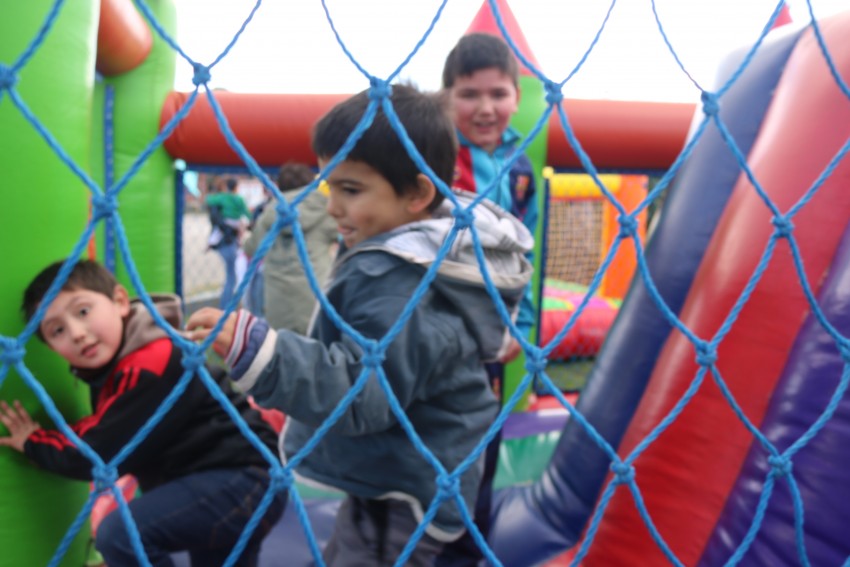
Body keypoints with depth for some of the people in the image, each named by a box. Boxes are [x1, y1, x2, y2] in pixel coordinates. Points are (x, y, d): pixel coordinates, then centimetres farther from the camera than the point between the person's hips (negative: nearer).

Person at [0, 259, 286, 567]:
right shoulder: (113, 370, 8)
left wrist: (32, 442, -3)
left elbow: (100, 455, -19)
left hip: (243, 481, -10)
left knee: (120, 533, -22)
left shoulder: (150, 366, -23)